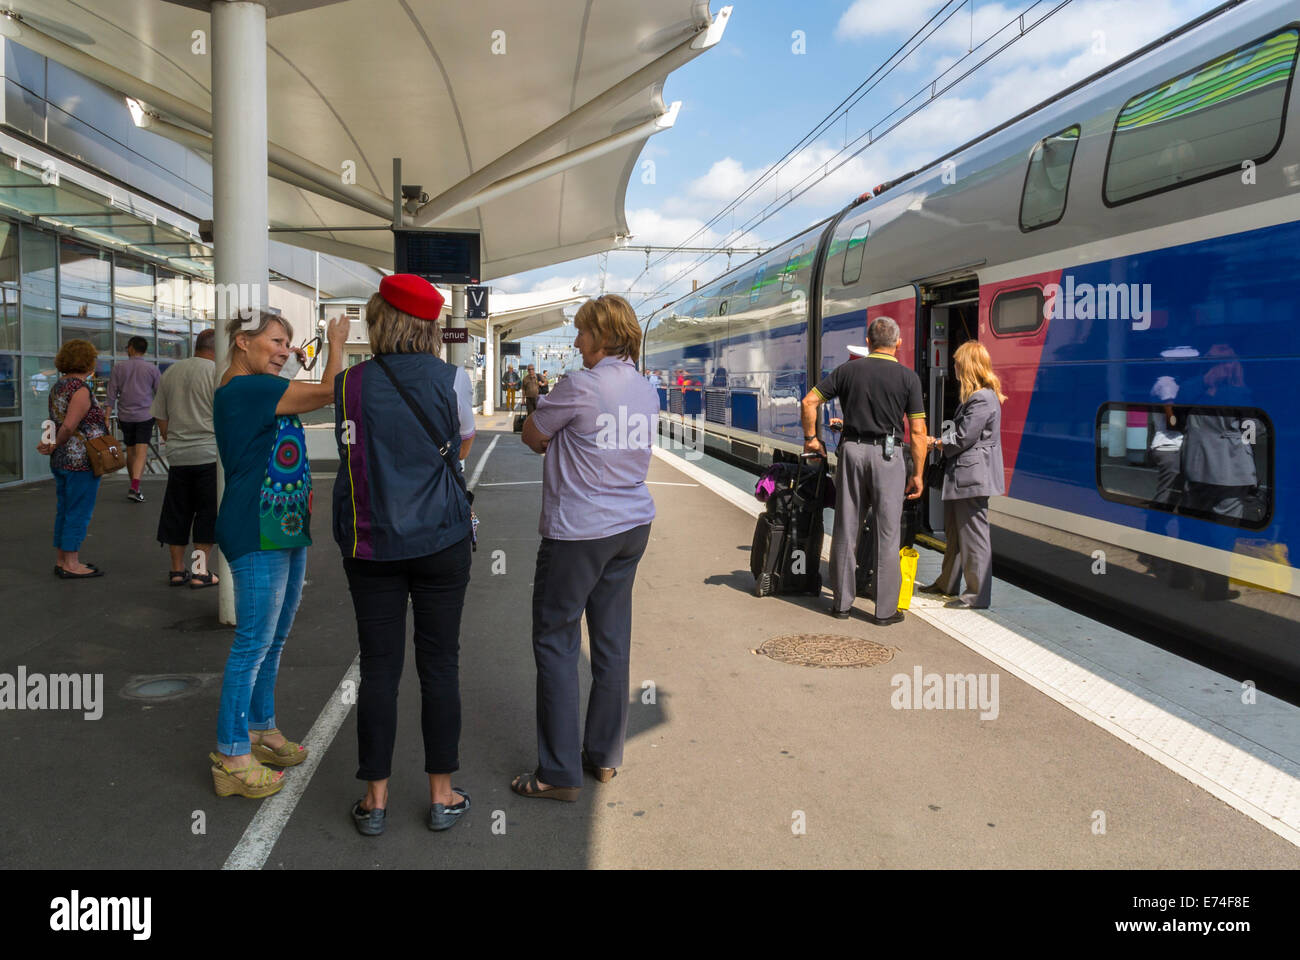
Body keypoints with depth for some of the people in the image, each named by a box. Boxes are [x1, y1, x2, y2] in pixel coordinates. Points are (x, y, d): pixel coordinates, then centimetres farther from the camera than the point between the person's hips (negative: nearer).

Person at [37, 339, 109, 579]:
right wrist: (55, 446, -8)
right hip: (81, 461, -9)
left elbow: (58, 423, 11)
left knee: (64, 511, 15)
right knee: (80, 513, -2)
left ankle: (62, 561, 22)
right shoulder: (81, 389, -16)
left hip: (61, 461, 9)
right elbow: (69, 426, -22)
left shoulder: (58, 387, 13)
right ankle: (71, 565, 1)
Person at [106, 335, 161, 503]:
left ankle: (134, 486, 26)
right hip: (145, 415, -2)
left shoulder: (119, 367, 3)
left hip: (125, 416, 2)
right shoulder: (152, 369, 0)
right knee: (141, 452, -8)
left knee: (130, 452, 14)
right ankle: (135, 488, -22)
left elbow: (112, 395, 1)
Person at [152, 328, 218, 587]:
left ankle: (177, 570, 19)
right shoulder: (217, 372, -7)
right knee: (207, 512, 3)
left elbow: (160, 418, 15)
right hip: (209, 454, -5)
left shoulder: (170, 372, 11)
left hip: (177, 456, 5)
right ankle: (201, 571, 5)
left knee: (176, 513, 12)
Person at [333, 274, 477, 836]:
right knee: (439, 665, 8)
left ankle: (375, 798, 18)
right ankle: (442, 795, 17)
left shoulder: (350, 383, -2)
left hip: (371, 544, 1)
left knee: (379, 668, 8)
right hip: (441, 539, -1)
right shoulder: (452, 379, -5)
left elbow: (352, 446, 9)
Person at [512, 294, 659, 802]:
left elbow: (532, 437, -4)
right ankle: (605, 756, 24)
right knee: (612, 641, 13)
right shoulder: (646, 389, 8)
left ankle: (559, 773, 6)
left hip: (578, 532, -8)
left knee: (556, 644, 2)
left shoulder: (581, 385, -16)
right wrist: (559, 440, 7)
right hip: (632, 526, 8)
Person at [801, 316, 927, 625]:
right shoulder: (908, 377, -1)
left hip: (851, 449, 2)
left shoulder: (848, 370, 5)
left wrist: (811, 438, 16)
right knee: (887, 533, 3)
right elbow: (918, 431, -4)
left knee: (846, 529, 9)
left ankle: (842, 602, 16)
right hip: (887, 454, -2)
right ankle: (885, 609, 8)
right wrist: (918, 474, 2)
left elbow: (809, 402, 3)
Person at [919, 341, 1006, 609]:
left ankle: (978, 595, 2)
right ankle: (947, 583, 34)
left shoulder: (983, 400, -17)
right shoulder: (973, 397, 16)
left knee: (973, 535, -5)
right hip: (961, 476, 11)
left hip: (972, 477, -11)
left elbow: (963, 438, -18)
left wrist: (938, 443, -3)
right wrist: (941, 442, 6)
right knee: (954, 532, 20)